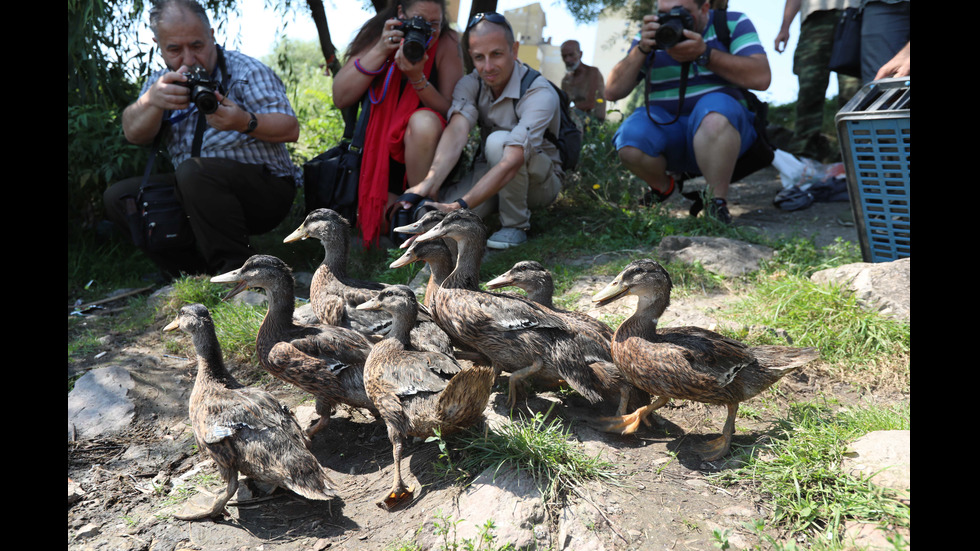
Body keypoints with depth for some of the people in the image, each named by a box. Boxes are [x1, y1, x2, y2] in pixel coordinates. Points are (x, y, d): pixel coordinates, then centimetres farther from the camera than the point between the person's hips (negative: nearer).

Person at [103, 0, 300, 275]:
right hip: (196, 190, 6)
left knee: (194, 171, -32)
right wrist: (152, 101, -27)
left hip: (266, 189, -6)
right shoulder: (162, 82, 12)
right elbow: (134, 134, -5)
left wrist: (245, 122, -31)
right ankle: (199, 275, -3)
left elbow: (290, 129, -11)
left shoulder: (245, 71, -1)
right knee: (118, 197, -3)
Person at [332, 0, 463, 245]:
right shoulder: (376, 36, -6)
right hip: (379, 146, 2)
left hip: (425, 145, -2)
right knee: (375, 220, -14)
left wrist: (417, 79, -30)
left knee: (424, 122, -37)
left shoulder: (446, 43, -10)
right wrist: (380, 52, -23)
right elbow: (340, 99, -15)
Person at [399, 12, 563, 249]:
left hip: (541, 181, -5)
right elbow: (456, 132, -29)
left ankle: (515, 225, -16)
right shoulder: (471, 84, -11)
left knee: (498, 141, -34)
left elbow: (511, 163, -39)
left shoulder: (541, 94, -27)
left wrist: (460, 205, -50)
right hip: (492, 176, 5)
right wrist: (430, 183, -48)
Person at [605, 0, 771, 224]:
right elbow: (612, 92, -2)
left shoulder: (733, 23, 1)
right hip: (665, 128, 2)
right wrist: (642, 49, -15)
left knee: (715, 105, -37)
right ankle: (662, 188, 4)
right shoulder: (652, 35, 7)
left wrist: (704, 53, -22)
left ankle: (718, 204, -22)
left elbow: (761, 78, -16)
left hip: (724, 124, -2)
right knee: (630, 137, -30)